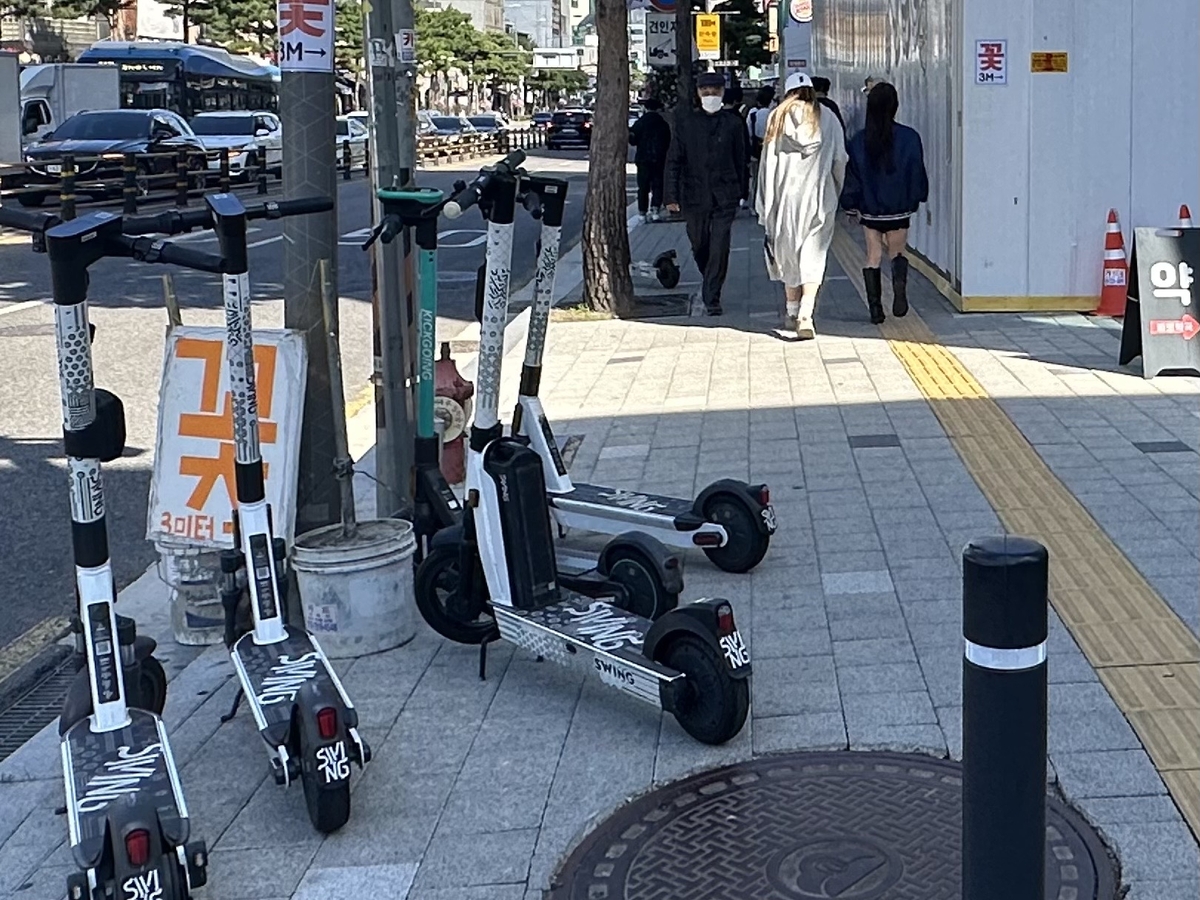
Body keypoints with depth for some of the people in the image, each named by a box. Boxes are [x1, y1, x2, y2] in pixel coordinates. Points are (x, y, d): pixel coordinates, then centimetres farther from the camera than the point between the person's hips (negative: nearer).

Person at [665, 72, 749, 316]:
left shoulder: (733, 123, 4)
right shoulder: (685, 122, 4)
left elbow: (741, 160, 10)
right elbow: (674, 161, 3)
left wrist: (742, 192, 9)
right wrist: (671, 195, -2)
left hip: (725, 196, -1)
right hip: (694, 194, 1)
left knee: (719, 247, -9)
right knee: (699, 246, 11)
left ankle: (712, 299, -4)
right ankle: (711, 285, 37)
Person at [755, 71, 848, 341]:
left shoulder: (778, 118, 2)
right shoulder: (828, 118, 2)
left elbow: (768, 162, 1)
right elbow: (840, 161, 2)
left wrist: (765, 207, 4)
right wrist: (836, 196, 14)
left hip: (785, 195, 1)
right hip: (818, 196, -1)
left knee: (787, 252, 16)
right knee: (813, 256, -1)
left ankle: (792, 313, 24)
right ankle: (805, 313, -17)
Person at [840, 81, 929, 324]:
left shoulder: (859, 141, -6)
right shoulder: (909, 138, -9)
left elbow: (851, 177, 0)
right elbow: (917, 173, -2)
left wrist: (852, 205, 12)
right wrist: (916, 199, 13)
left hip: (870, 211, 0)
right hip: (899, 210, 0)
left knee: (873, 258, 9)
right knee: (897, 252, 16)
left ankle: (875, 308, 5)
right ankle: (899, 288, -11)